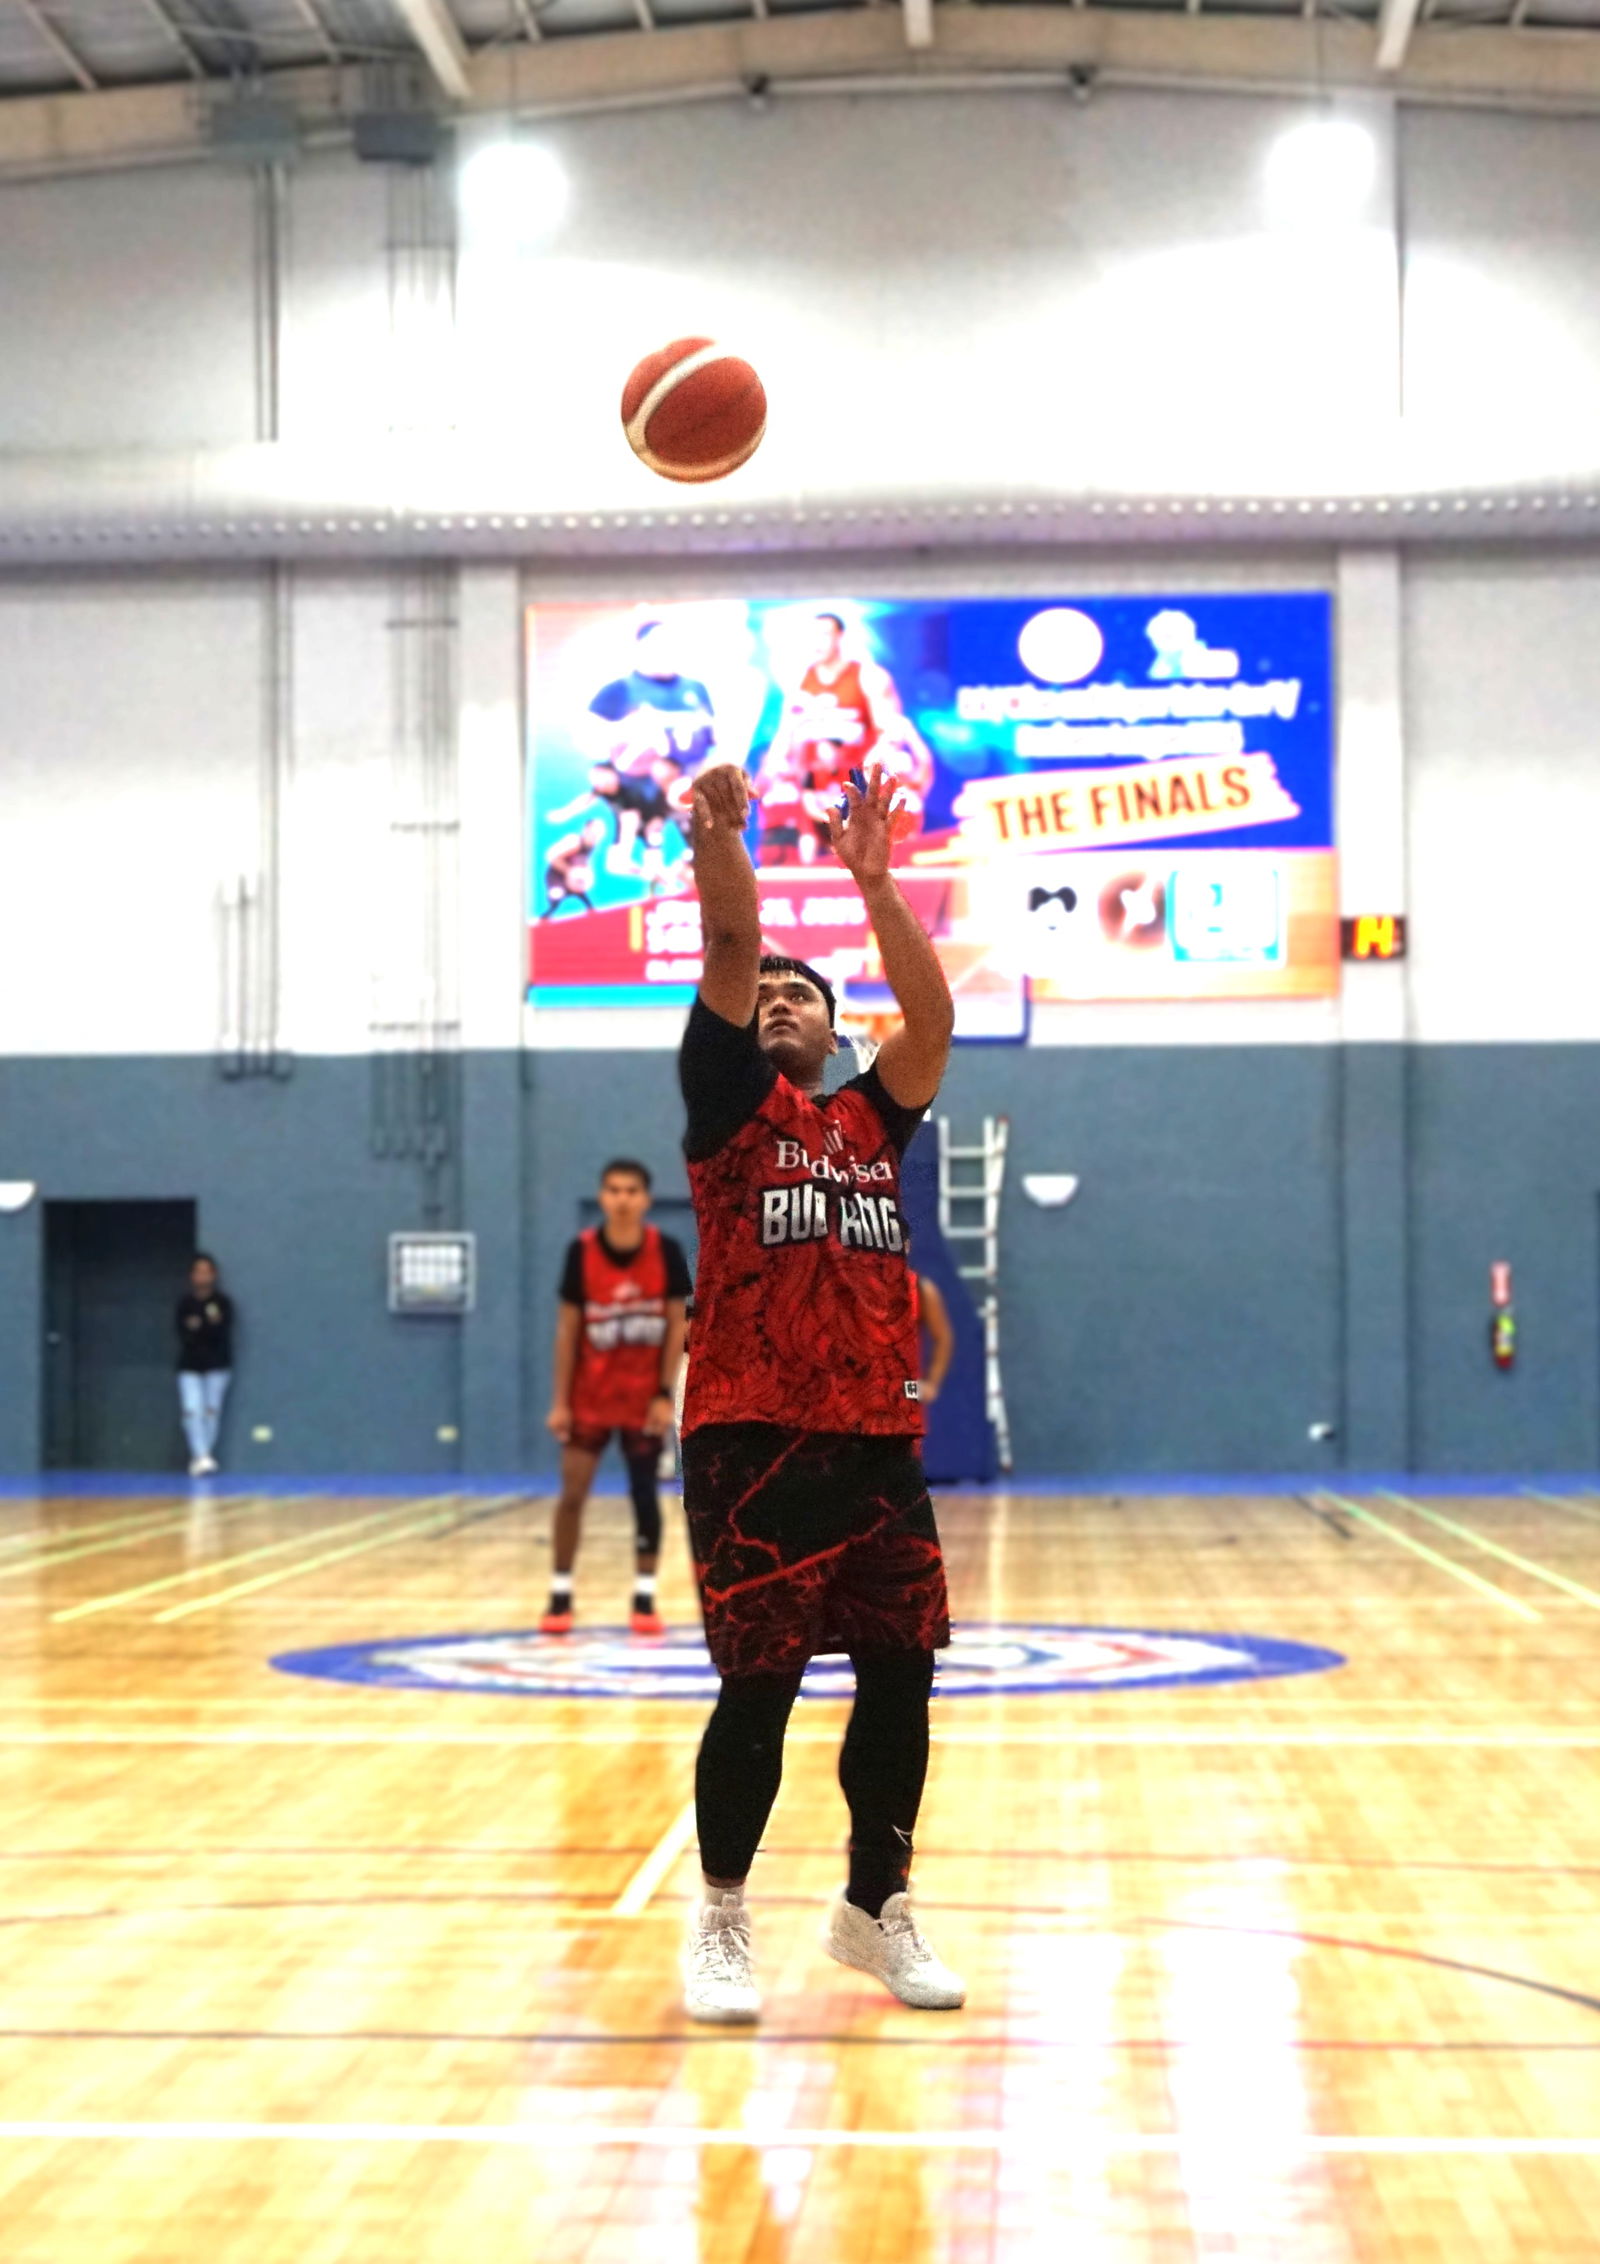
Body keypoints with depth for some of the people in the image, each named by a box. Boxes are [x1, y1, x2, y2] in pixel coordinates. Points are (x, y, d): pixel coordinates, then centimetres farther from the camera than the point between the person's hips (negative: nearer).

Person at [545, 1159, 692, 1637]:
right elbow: (567, 1328, -6)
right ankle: (560, 1597, 7)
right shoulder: (582, 1251, -12)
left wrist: (665, 1394, -11)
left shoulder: (665, 1251, -11)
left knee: (645, 1493, 5)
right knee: (572, 1492, -3)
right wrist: (560, 1401, -7)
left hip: (644, 1395, 0)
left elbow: (676, 1325, -5)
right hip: (590, 1394, 0)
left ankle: (645, 1598, 13)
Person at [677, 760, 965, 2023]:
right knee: (759, 1689, -3)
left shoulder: (872, 1122, 15)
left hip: (878, 1441, 4)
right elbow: (731, 954, -9)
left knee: (901, 1682, 6)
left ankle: (876, 1909, 23)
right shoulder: (732, 1106, 6)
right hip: (754, 1441, -4)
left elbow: (934, 1020, -1)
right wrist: (717, 835, -24)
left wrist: (877, 884, -10)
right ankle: (721, 1921, 13)